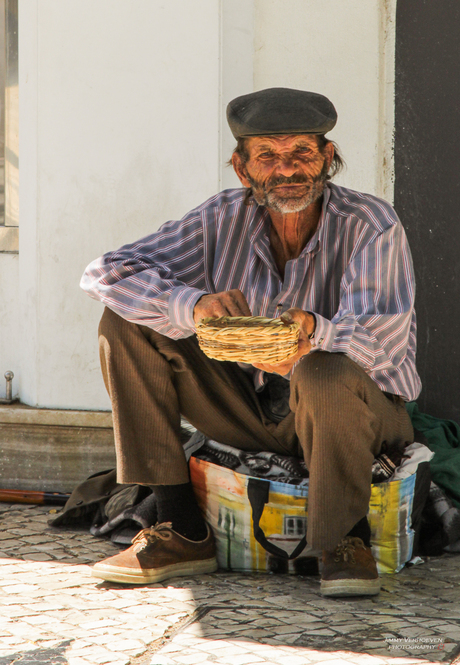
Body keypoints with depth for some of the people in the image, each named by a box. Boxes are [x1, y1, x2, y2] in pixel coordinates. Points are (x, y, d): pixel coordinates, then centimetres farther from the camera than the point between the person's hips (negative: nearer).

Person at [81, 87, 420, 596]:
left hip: (362, 408, -4)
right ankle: (184, 532, -12)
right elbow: (104, 274, -14)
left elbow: (380, 336, -31)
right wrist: (194, 305, -33)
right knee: (127, 321, -12)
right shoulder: (225, 219, -8)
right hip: (252, 412, 4)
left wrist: (314, 332, -54)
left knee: (326, 373, -40)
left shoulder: (371, 225, -18)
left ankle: (347, 541, -12)